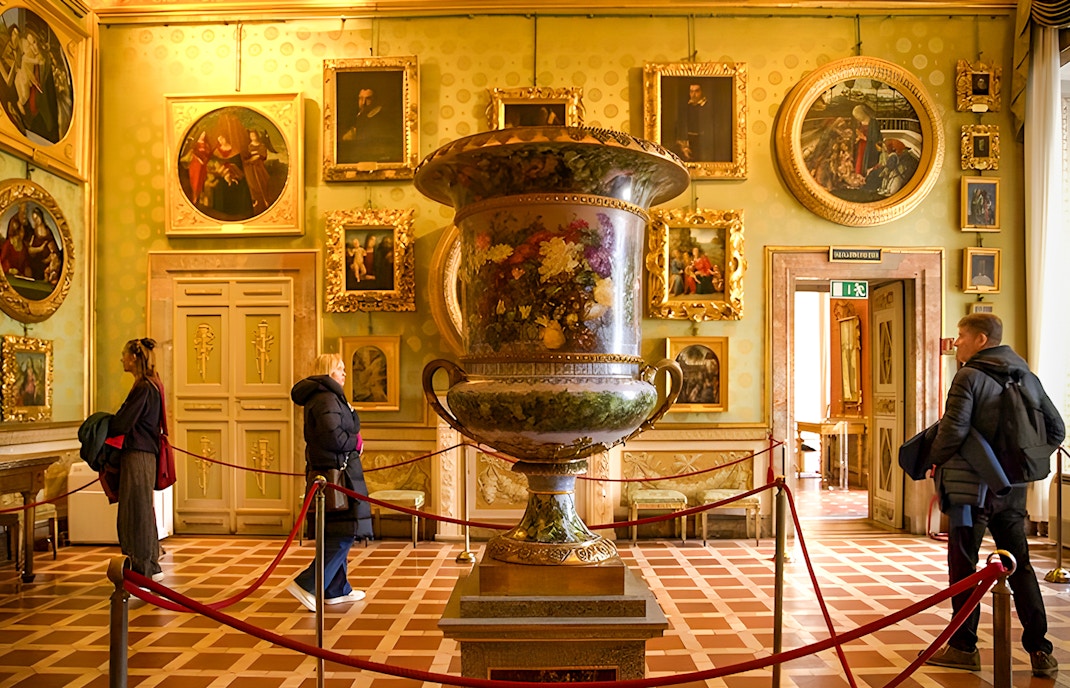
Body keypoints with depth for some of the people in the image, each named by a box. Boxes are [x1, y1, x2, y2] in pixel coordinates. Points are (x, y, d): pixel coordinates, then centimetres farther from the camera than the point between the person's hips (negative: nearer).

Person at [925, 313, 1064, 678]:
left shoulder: (970, 377, -13)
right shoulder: (1027, 377, 9)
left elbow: (953, 431, -23)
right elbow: (1055, 428, 13)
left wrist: (935, 460, -7)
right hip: (1014, 488, 7)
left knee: (963, 565, 4)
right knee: (1020, 565, 14)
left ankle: (963, 647, 12)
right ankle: (1040, 650, 15)